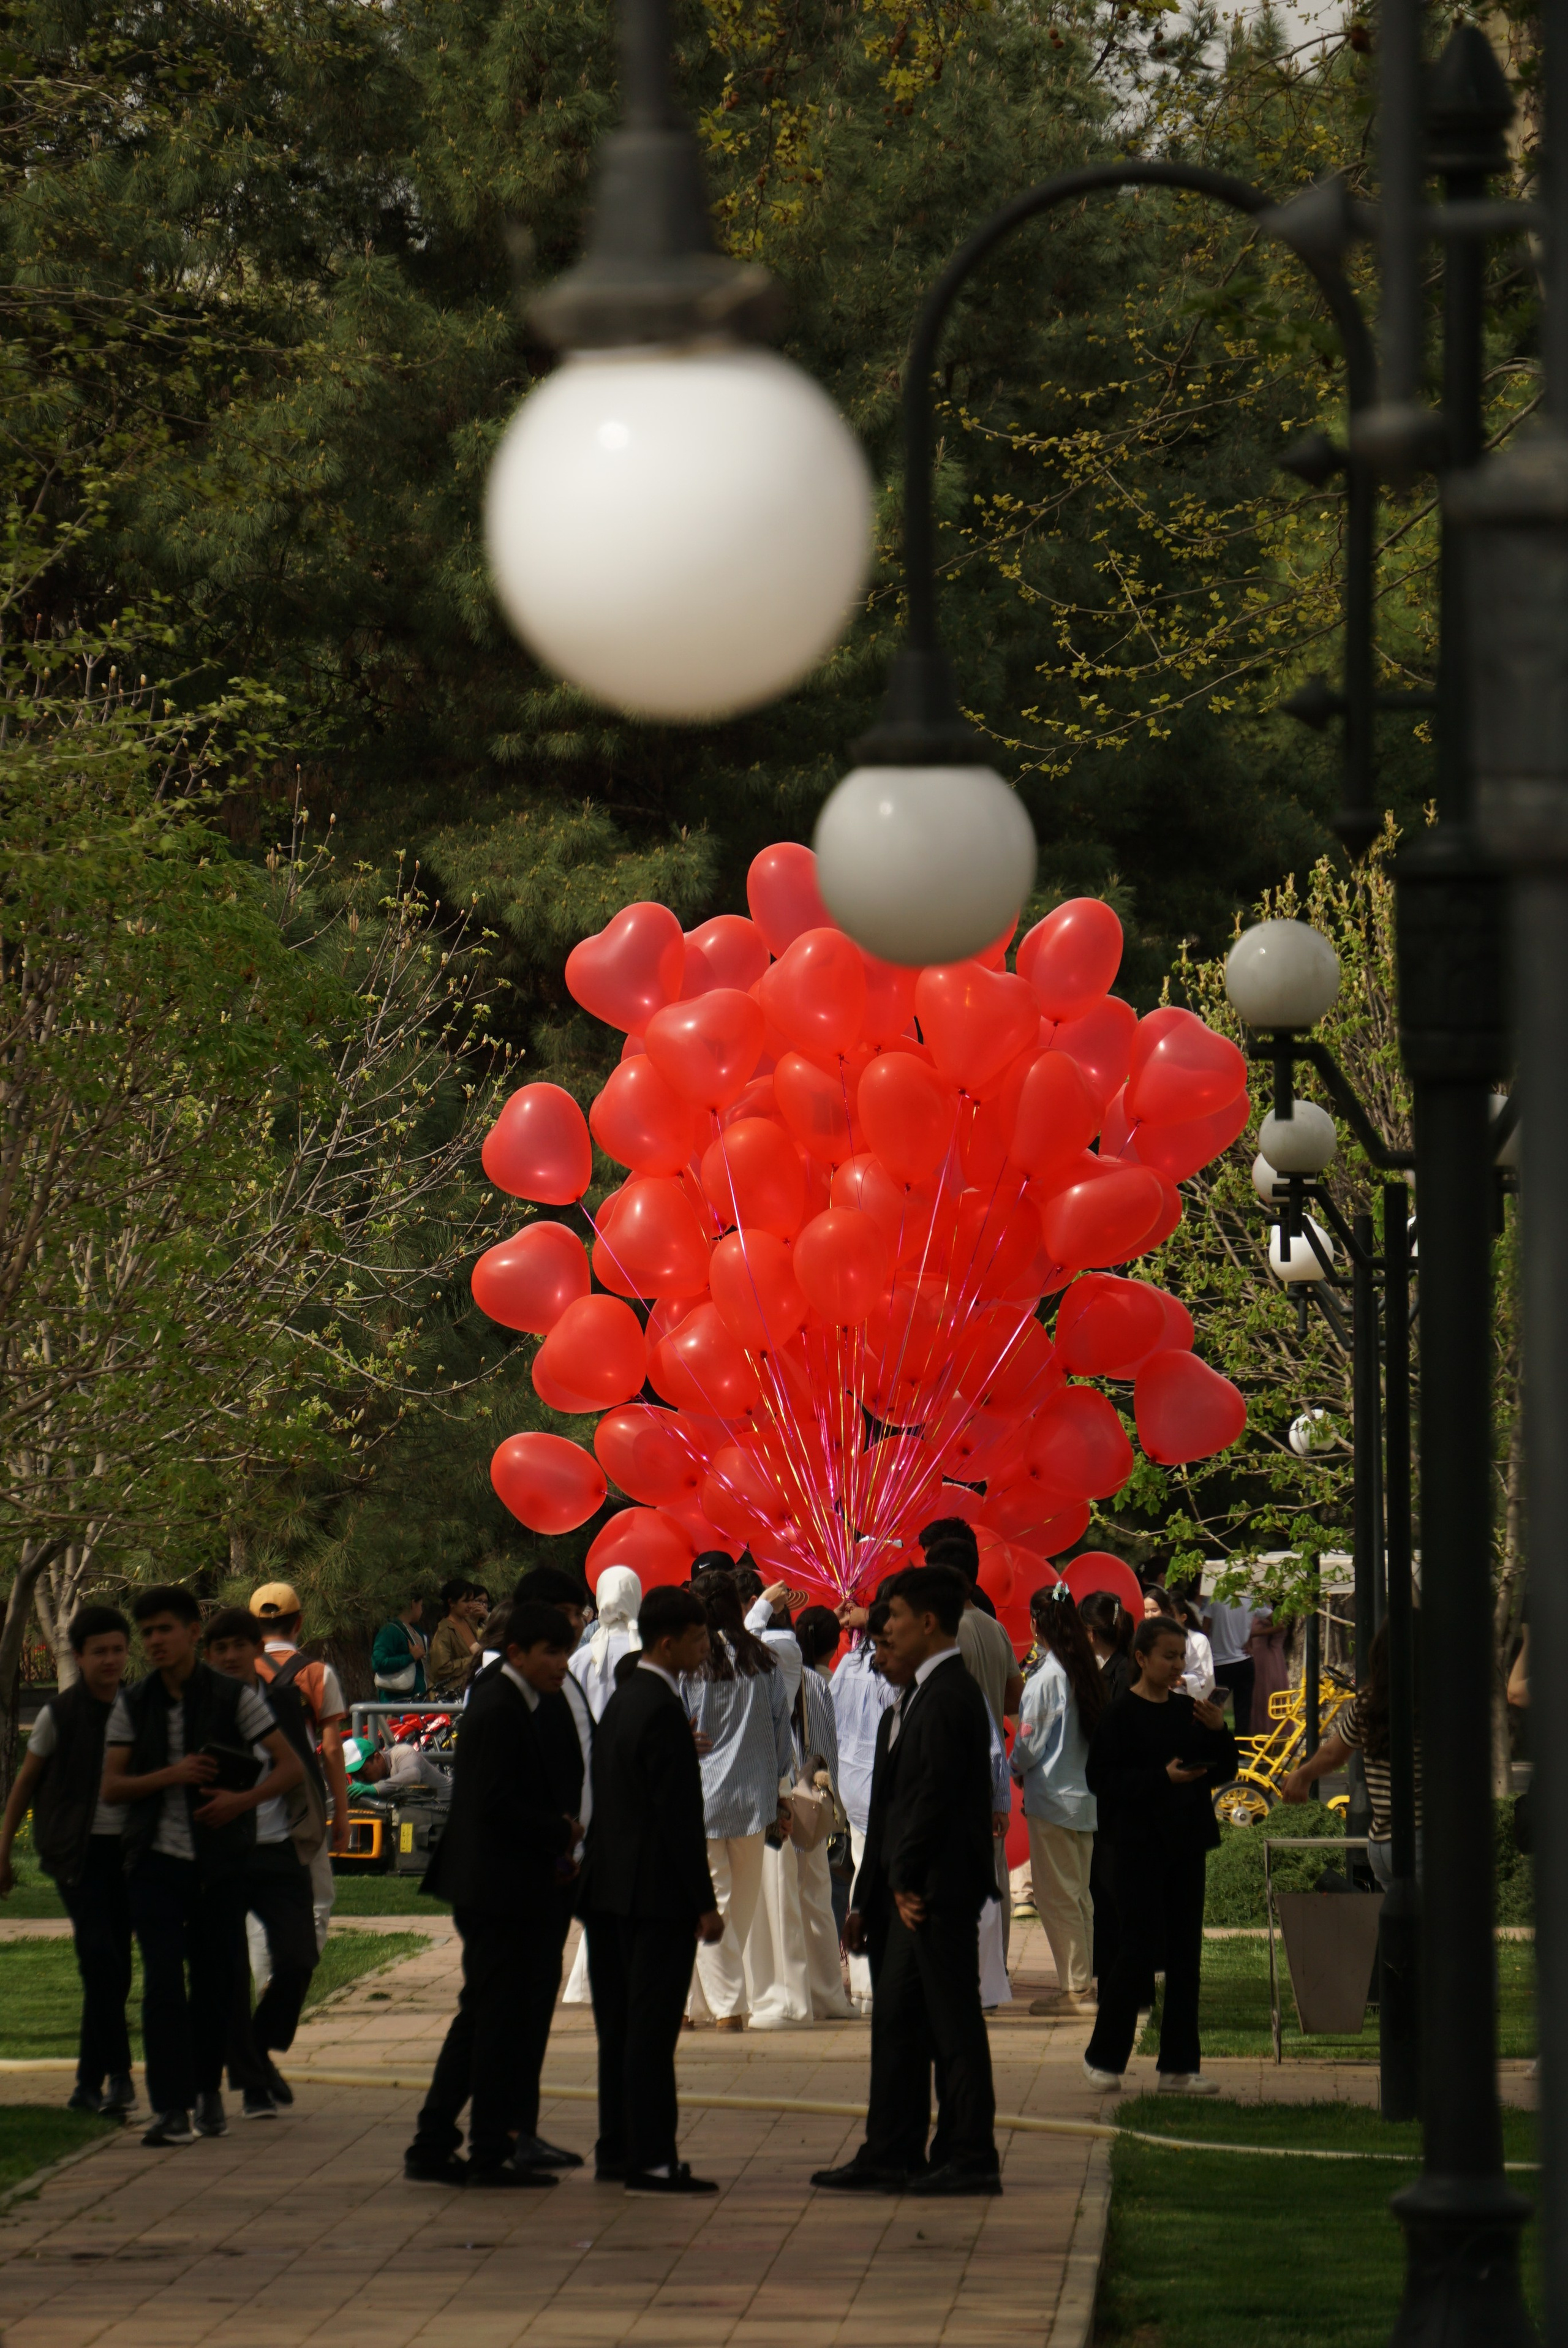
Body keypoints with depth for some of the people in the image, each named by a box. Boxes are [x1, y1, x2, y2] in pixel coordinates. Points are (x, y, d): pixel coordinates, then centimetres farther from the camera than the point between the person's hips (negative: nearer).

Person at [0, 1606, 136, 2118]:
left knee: (114, 1968, 5)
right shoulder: (59, 1715, -5)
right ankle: (118, 2075, -21)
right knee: (99, 1955, -19)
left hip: (126, 1847, 4)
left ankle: (89, 2083, 14)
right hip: (78, 1849, -4)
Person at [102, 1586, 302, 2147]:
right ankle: (172, 2109, -11)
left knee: (216, 1981, 5)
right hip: (157, 1858, 1)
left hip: (220, 1862, -1)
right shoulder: (133, 1706, 6)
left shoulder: (235, 1698, -1)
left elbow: (290, 1767, -2)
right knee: (162, 1983, -9)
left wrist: (243, 1799, -20)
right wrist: (169, 1776, -17)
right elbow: (111, 1786, 0)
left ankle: (208, 2089, 26)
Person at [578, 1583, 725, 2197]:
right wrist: (705, 1903, -16)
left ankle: (616, 2151, 18)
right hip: (655, 1892, -10)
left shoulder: (624, 1699, 13)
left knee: (620, 2025, 13)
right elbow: (678, 1814, -19)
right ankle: (650, 2159, -7)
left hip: (611, 1887, 10)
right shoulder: (661, 1709, -17)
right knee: (651, 2028, -7)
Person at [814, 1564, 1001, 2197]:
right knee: (898, 2021, 13)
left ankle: (971, 2160, -2)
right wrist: (870, 1896, 17)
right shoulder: (923, 1694, 17)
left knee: (953, 2025, -6)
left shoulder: (947, 1697, -15)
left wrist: (906, 1881, -16)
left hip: (937, 1888, -11)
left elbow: (933, 1795, -19)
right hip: (912, 1890, 11)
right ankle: (891, 2155, 18)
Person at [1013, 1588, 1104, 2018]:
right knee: (1079, 1897, 14)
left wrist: (1016, 1770, 8)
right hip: (1086, 1796, 8)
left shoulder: (1045, 1679, -17)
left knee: (1057, 1897, -2)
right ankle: (1084, 1982, 17)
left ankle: (1073, 1989, -2)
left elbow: (1029, 1745, -14)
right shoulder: (1086, 1672, 5)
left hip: (1053, 1797, -8)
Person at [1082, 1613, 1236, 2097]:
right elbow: (1101, 1779, -13)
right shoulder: (1121, 1714, -6)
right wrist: (1162, 1777, -21)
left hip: (1186, 1843, 6)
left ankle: (1179, 2066, 10)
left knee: (1185, 1955, 5)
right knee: (1141, 1949, -7)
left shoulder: (1188, 1711, 10)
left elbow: (1223, 1771, 14)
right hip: (1138, 1844, -6)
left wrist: (1219, 1732, -4)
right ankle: (1104, 2057, 6)